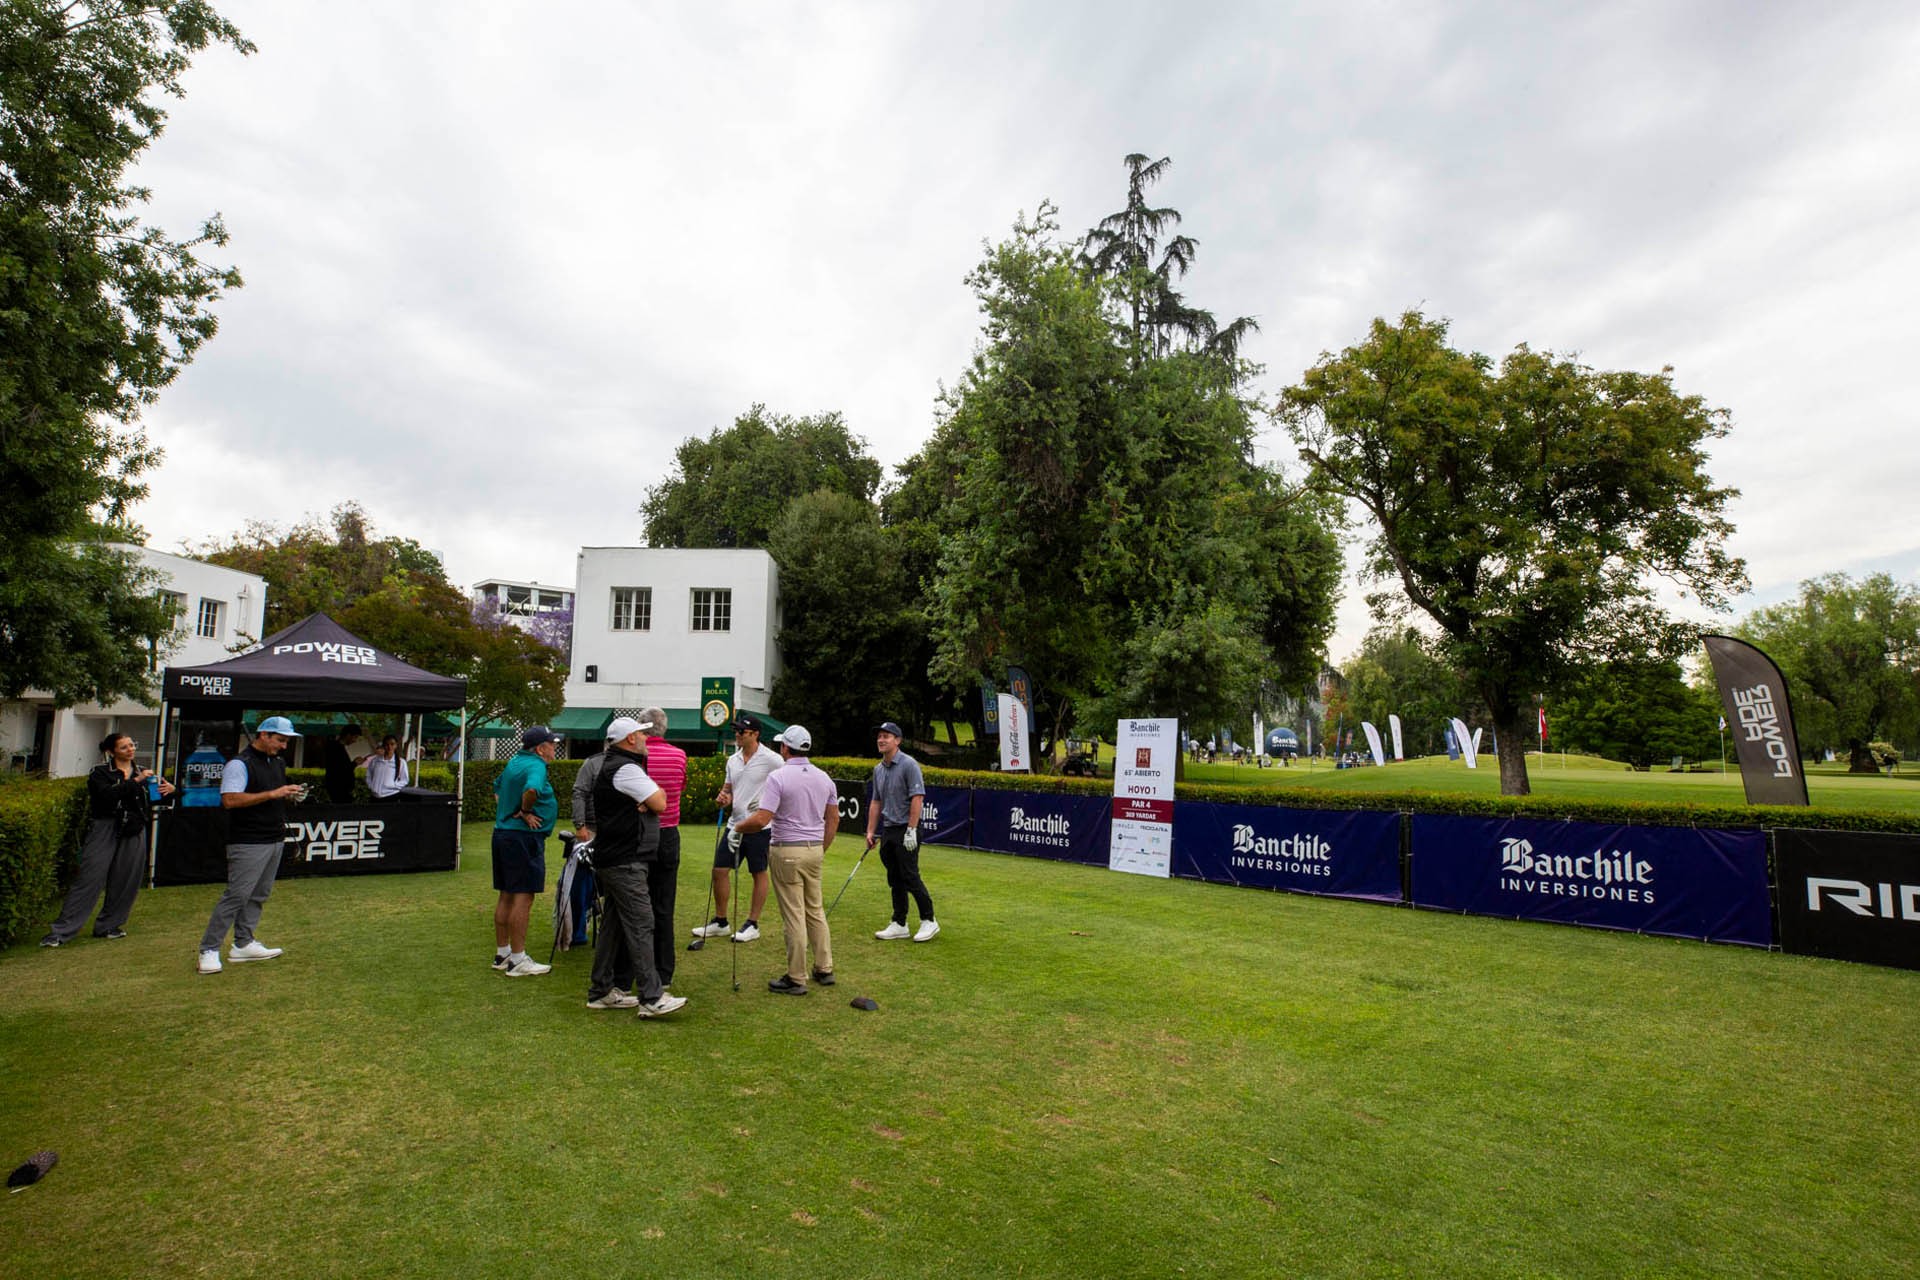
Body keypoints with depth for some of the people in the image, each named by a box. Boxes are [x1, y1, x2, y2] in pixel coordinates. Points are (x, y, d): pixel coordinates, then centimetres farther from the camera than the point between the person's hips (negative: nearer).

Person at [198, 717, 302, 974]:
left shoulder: (278, 763, 16)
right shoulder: (239, 764, -12)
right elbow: (230, 800, -22)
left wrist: (289, 795, 8)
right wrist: (272, 794, -24)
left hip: (275, 840, 9)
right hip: (248, 843, -8)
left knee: (259, 895, 11)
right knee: (237, 895, -9)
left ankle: (243, 944, 19)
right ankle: (209, 949, 0)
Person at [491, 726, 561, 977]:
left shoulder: (513, 762, 13)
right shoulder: (536, 766, -16)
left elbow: (497, 789, 27)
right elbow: (532, 790, -37)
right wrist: (525, 811, -19)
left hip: (502, 832, 10)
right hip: (524, 837, -10)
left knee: (506, 896, 16)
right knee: (523, 897, -4)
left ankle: (502, 953, 25)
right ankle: (517, 960, 0)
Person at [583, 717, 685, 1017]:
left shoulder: (613, 765, 19)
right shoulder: (626, 769, -15)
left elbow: (655, 799, 15)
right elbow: (660, 804, -16)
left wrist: (650, 796, -8)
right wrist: (656, 791, 5)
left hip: (612, 858, 11)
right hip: (625, 862, -11)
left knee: (613, 924, 15)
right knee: (640, 925, -10)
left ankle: (602, 991, 22)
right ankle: (651, 998, -9)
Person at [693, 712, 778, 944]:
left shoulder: (771, 760, -11)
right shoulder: (732, 760, 10)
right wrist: (723, 797, -3)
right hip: (735, 823, 7)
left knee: (759, 874, 4)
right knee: (719, 870, 6)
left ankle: (752, 924, 15)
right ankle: (720, 922, 21)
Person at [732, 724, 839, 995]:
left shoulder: (778, 777, -14)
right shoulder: (824, 778, 6)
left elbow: (761, 820, -20)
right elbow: (833, 819, 12)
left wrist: (738, 828, -2)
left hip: (787, 851, -6)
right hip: (815, 851, 6)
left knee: (793, 916, 0)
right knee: (816, 911, 17)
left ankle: (796, 979, 8)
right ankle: (824, 969, 22)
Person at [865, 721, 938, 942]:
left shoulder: (909, 764, -12)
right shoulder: (878, 769, 12)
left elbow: (917, 798, -17)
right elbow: (875, 802, 18)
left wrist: (911, 830, -20)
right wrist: (870, 831, 13)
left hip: (905, 831, -8)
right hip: (887, 831, 8)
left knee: (910, 876, -7)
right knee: (895, 880, 10)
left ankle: (929, 920, 6)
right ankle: (899, 924, 17)